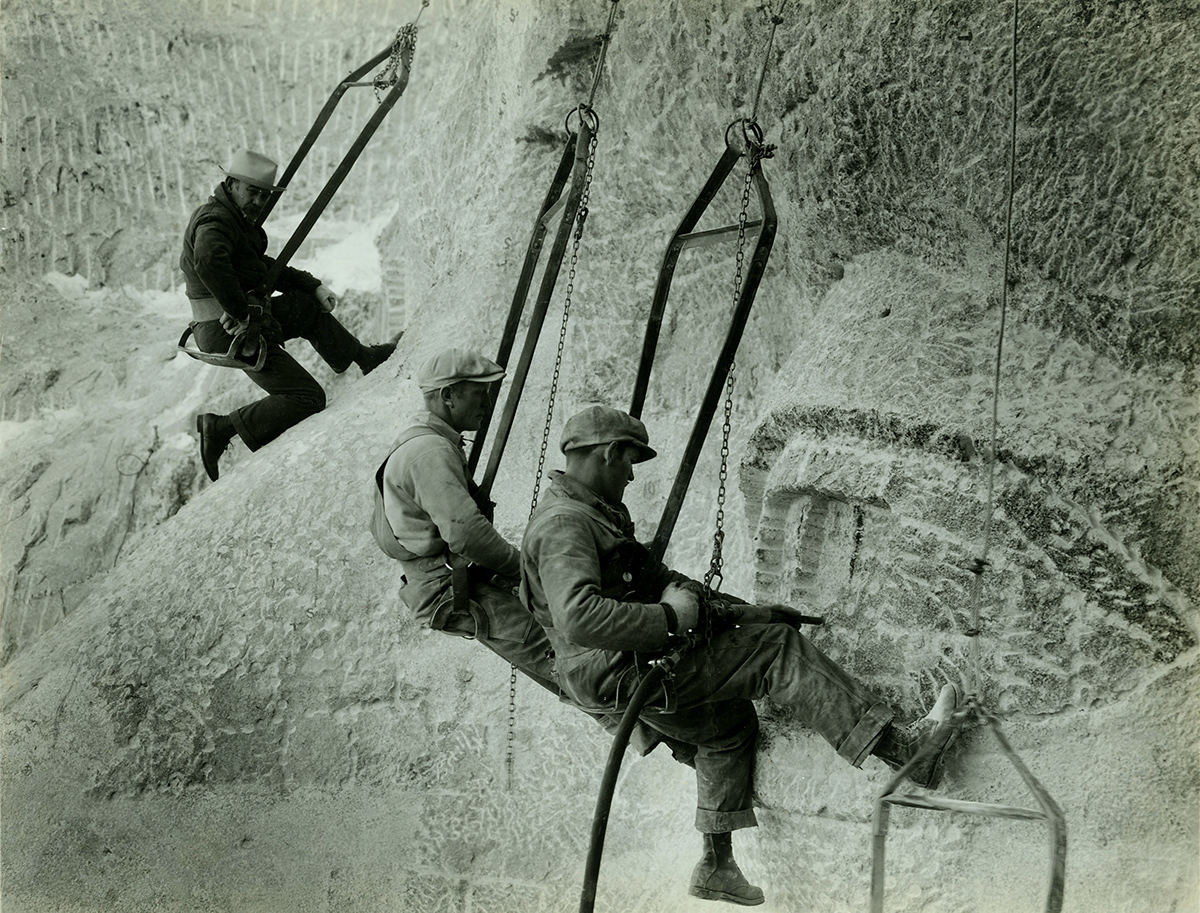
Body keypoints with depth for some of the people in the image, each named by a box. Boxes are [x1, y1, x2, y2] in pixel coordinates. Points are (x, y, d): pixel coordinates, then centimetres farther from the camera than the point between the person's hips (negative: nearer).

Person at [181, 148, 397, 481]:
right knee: (308, 398, -9)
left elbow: (264, 266, 25)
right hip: (232, 331, -11)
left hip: (246, 318, 11)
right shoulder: (215, 220, -18)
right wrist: (241, 315, -33)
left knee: (309, 306, 29)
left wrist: (314, 286, 17)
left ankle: (362, 356, 45)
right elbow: (208, 263, -39)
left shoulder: (235, 219, 15)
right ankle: (222, 429, -11)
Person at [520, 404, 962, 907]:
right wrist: (671, 617, -26)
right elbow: (580, 619, -35)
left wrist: (741, 610, 13)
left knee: (729, 722, 29)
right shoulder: (563, 525, -19)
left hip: (636, 668, 11)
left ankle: (716, 866, 37)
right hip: (620, 672, -11)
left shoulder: (598, 510, 17)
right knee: (778, 650, -13)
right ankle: (901, 748, -13)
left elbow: (650, 572, 24)